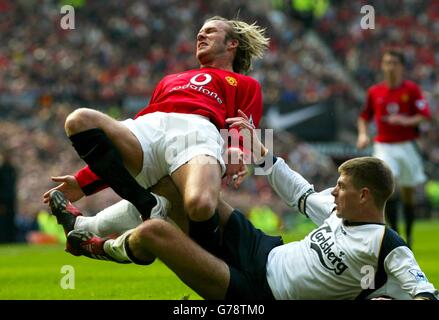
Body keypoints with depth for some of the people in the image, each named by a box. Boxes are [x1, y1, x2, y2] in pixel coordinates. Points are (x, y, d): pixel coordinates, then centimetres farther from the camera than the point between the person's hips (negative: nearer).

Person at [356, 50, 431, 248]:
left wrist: (406, 121, -24)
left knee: (408, 193, 6)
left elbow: (425, 115, -7)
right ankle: (394, 231, -19)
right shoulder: (374, 92, 6)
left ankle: (408, 236, 22)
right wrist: (363, 134, 0)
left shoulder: (411, 89, -1)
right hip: (383, 146, 0)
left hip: (406, 146, 0)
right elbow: (364, 117, 17)